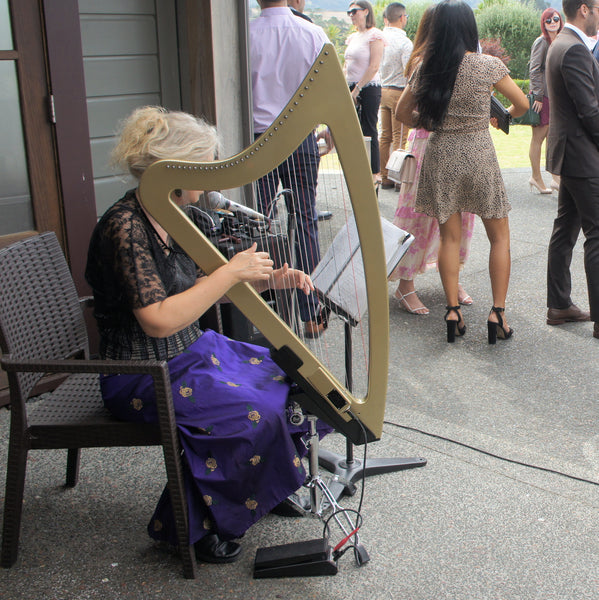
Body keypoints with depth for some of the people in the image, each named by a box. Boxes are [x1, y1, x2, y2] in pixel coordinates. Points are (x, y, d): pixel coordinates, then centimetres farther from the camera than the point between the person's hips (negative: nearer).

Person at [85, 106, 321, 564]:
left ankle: (274, 488, 24)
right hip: (144, 376, -9)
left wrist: (268, 279, -3)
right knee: (253, 415, -22)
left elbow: (197, 288, 10)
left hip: (190, 351, 9)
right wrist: (231, 272, -26)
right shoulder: (124, 226, -24)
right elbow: (158, 320, -30)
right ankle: (196, 526, -2)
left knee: (284, 376, 6)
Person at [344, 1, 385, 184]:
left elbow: (374, 67, -14)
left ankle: (375, 174, 1)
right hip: (353, 87, 8)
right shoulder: (352, 37, 16)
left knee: (369, 131, -5)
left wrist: (357, 89, -14)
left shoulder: (374, 35, -7)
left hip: (369, 87, -7)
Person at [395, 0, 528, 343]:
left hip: (441, 155, 3)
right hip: (479, 155, -2)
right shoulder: (488, 66, -7)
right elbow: (522, 105, 2)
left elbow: (403, 112, 8)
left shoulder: (427, 68, 0)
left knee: (450, 236, 11)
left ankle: (453, 311, 9)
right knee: (500, 236, 9)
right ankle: (498, 312, 6)